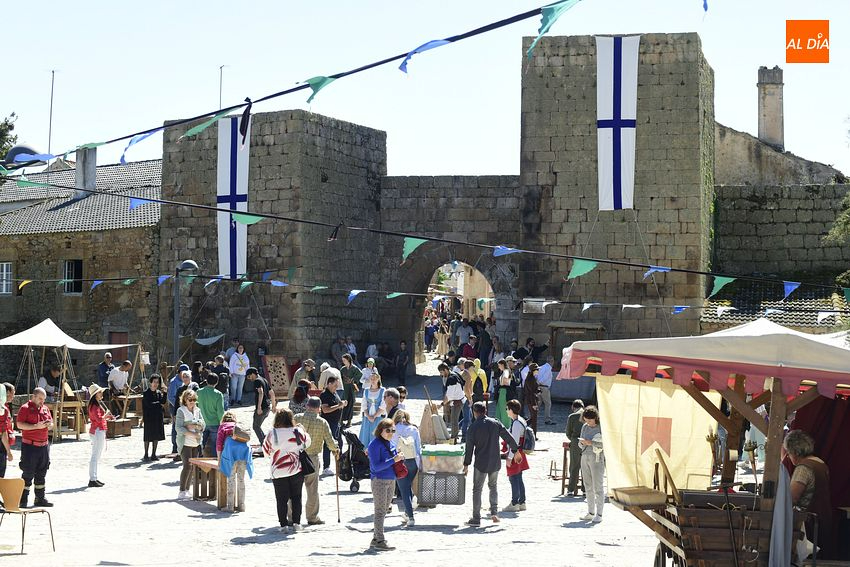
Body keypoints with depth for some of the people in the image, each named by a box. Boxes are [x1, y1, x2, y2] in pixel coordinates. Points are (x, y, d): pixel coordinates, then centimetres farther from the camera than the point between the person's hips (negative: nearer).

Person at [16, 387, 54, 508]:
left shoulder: (45, 408, 14)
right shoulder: (25, 408, -6)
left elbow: (51, 425, 21)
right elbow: (20, 425, -14)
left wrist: (49, 424, -4)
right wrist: (36, 426, -21)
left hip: (44, 445, 6)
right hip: (30, 445, -6)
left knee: (41, 474, 11)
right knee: (28, 474, -5)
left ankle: (40, 498, 18)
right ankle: (23, 500, 0)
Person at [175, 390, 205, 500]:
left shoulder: (197, 410, 12)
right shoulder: (181, 411, -5)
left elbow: (203, 425, 7)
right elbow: (179, 428, -11)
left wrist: (194, 426, -13)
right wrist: (192, 434, -18)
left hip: (196, 443, 6)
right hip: (185, 442, -6)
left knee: (193, 467, 6)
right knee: (187, 466, -14)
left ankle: (187, 490, 15)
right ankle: (182, 491, -12)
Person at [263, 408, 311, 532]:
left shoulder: (272, 433, -10)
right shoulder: (298, 431, -7)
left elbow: (266, 450, 2)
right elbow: (307, 443, 13)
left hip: (279, 471, -1)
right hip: (297, 470, 1)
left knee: (282, 499, 6)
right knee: (296, 497, 13)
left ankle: (284, 524, 3)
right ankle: (296, 522, 10)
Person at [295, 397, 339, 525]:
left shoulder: (297, 418, -6)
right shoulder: (322, 422, -7)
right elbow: (330, 441, -6)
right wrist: (336, 450, 14)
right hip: (312, 458, -1)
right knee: (312, 488, 10)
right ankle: (312, 517, 16)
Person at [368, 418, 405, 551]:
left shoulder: (391, 444, 11)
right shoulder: (375, 444, -13)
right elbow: (376, 466, -20)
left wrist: (400, 458, -1)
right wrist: (393, 460, -23)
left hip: (391, 480, 8)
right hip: (379, 480, -8)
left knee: (384, 510, 12)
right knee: (380, 511, -7)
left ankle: (375, 539, 19)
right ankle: (379, 541, -6)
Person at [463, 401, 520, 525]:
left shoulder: (473, 427, -9)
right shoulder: (495, 423, 1)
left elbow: (469, 447, -8)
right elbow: (509, 438, 5)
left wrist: (466, 464, -1)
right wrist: (516, 451, 19)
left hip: (481, 463, -4)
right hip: (495, 463, 4)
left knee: (477, 489, 4)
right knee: (493, 487, 20)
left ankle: (476, 518, 4)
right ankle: (494, 512, 7)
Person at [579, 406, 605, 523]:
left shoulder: (602, 427, -9)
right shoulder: (585, 427, 11)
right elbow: (580, 443, 19)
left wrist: (591, 443, -20)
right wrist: (582, 442, -5)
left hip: (597, 458, -7)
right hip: (585, 457, 7)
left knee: (597, 487, -5)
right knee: (588, 487, 10)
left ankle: (599, 514, -2)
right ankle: (591, 512, 17)